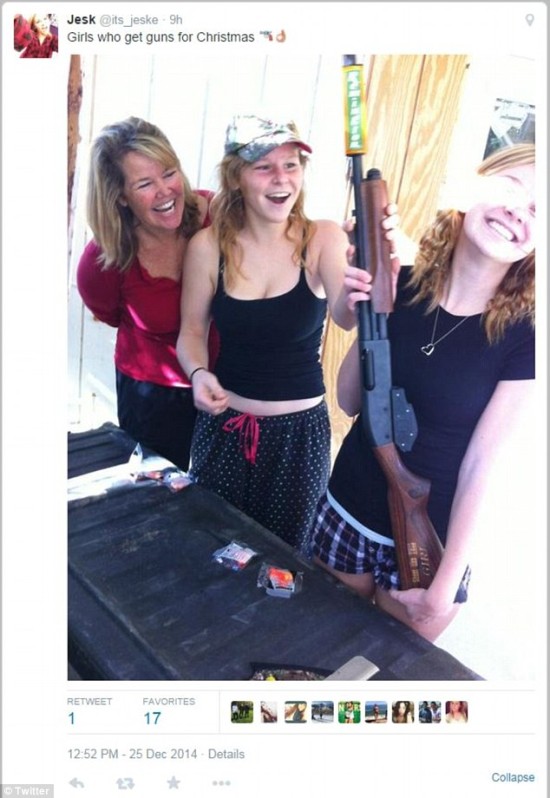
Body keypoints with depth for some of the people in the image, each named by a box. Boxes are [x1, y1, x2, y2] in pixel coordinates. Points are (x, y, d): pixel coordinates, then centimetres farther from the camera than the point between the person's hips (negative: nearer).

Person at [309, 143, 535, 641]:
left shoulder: (523, 334, -15)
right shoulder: (402, 287, -8)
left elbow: (480, 466, -15)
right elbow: (349, 402, -3)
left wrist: (444, 588, -11)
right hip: (346, 517, 3)